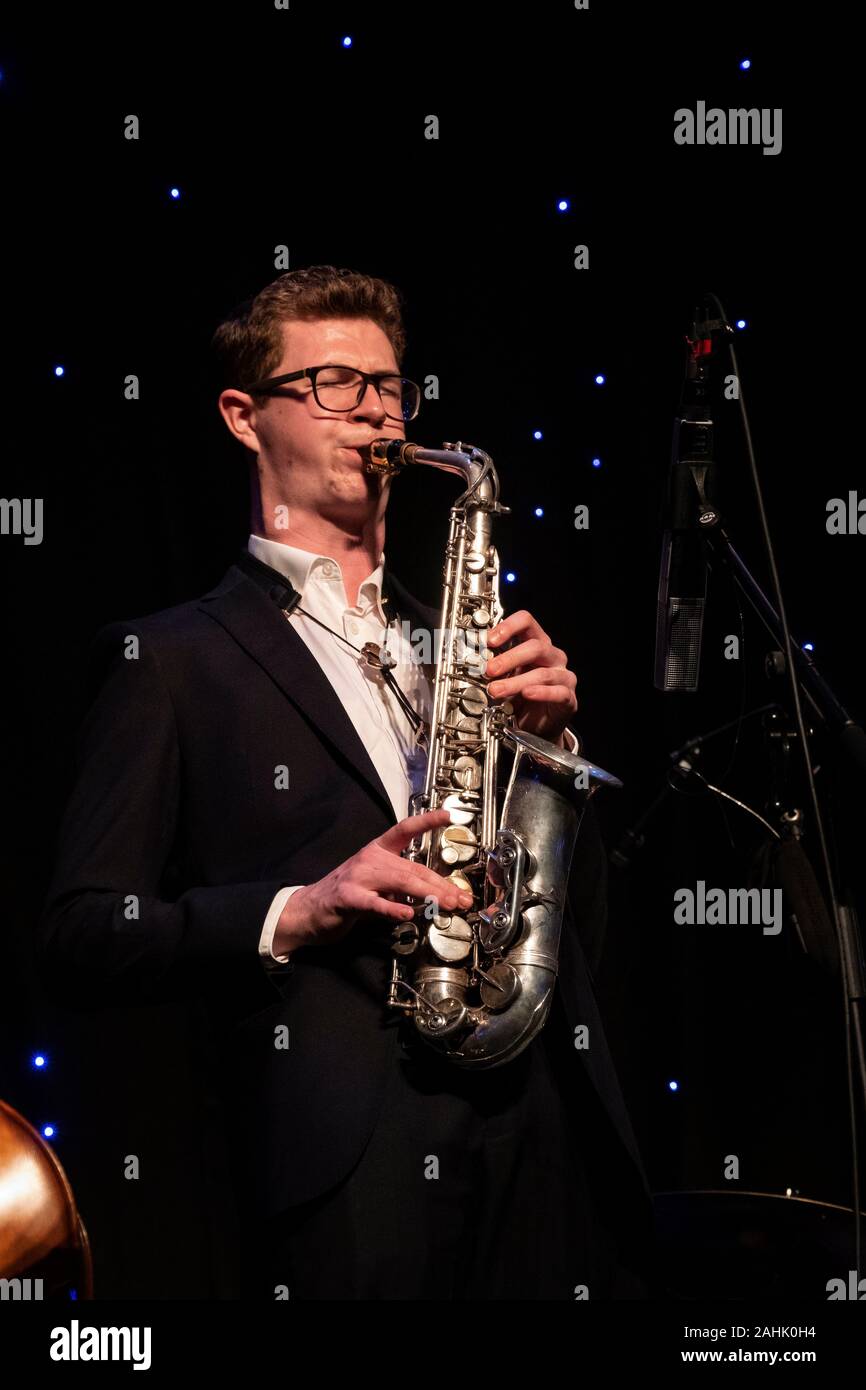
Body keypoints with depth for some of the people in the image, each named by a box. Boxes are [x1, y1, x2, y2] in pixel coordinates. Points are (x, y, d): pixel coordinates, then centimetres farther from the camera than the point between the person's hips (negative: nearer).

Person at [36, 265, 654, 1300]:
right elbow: (82, 933, 0)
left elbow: (585, 897, 19)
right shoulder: (172, 660, 6)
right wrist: (295, 915, -13)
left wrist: (550, 735, 2)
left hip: (558, 1138, 4)